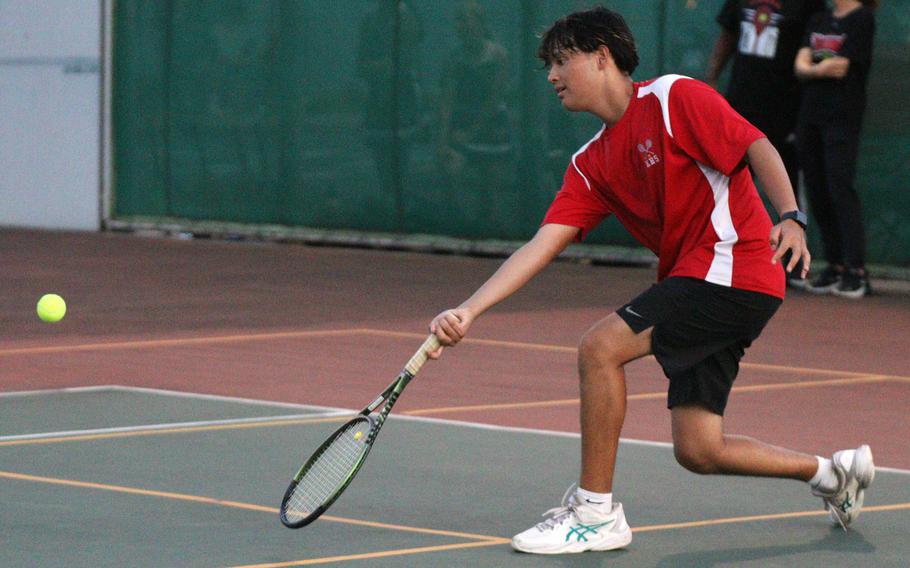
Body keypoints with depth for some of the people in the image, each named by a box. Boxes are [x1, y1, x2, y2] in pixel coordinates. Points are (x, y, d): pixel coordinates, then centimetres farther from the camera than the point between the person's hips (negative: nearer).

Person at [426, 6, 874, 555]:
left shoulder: (675, 97, -4)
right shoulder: (592, 164, 15)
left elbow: (757, 147, -11)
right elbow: (541, 246, 7)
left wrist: (791, 218, -27)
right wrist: (468, 310, -4)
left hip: (735, 265, -8)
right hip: (696, 280, 8)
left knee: (601, 346, -19)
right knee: (697, 450, 3)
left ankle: (596, 512, -10)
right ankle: (835, 472, 25)